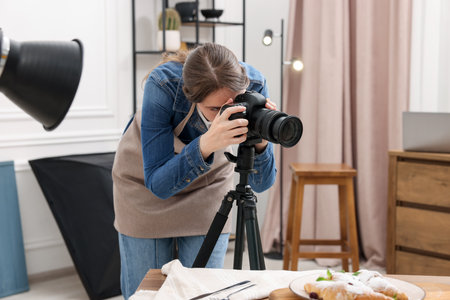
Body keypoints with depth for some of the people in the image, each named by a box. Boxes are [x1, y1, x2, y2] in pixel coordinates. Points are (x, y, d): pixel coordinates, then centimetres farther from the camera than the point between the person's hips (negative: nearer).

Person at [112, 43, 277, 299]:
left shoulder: (253, 84, -28)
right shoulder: (164, 85, -36)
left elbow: (261, 183, -20)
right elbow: (158, 183, -34)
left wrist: (261, 142, -41)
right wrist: (205, 145, -49)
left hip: (211, 181, 2)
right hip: (146, 187, -2)